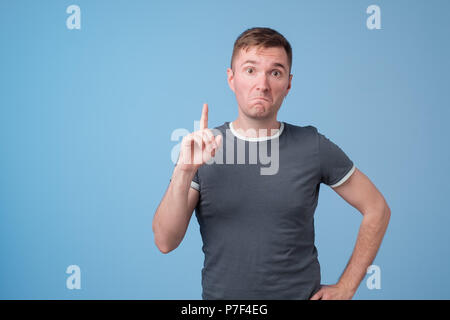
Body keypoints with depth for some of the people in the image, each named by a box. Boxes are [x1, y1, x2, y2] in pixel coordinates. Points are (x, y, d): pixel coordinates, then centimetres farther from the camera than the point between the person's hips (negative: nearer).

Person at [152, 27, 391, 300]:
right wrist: (184, 171, -27)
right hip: (220, 294, 1)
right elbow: (165, 242, -13)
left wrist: (345, 288, -3)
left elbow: (377, 209, 0)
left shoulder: (313, 146, -9)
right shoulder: (200, 149, -8)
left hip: (300, 293, 0)